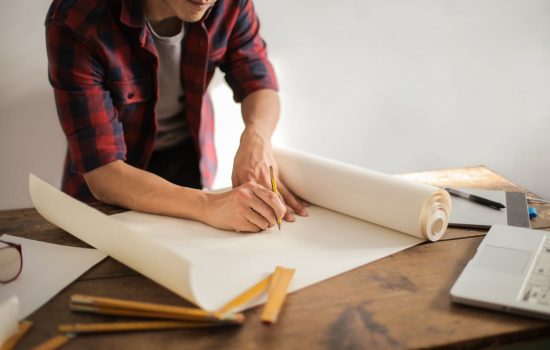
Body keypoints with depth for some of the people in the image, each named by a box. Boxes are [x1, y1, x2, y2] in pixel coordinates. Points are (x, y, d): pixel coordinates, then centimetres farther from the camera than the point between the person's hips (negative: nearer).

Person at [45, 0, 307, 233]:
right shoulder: (76, 22, -29)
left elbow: (259, 81, -7)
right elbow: (102, 172, -32)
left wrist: (256, 138, -31)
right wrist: (208, 206, -48)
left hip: (190, 159, 3)